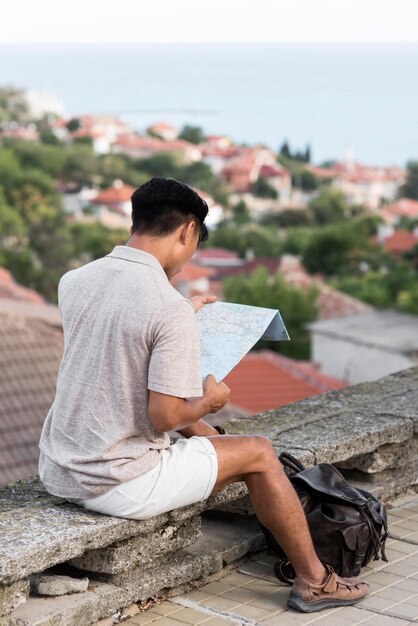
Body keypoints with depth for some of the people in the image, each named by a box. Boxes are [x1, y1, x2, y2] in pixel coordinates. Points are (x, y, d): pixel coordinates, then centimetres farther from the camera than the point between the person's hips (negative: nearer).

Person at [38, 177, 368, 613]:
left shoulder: (72, 282, 1)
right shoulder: (171, 310, -22)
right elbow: (164, 417, -22)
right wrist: (206, 403, -1)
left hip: (55, 473, 8)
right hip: (118, 486, -8)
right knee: (258, 453, 9)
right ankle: (313, 581, 24)